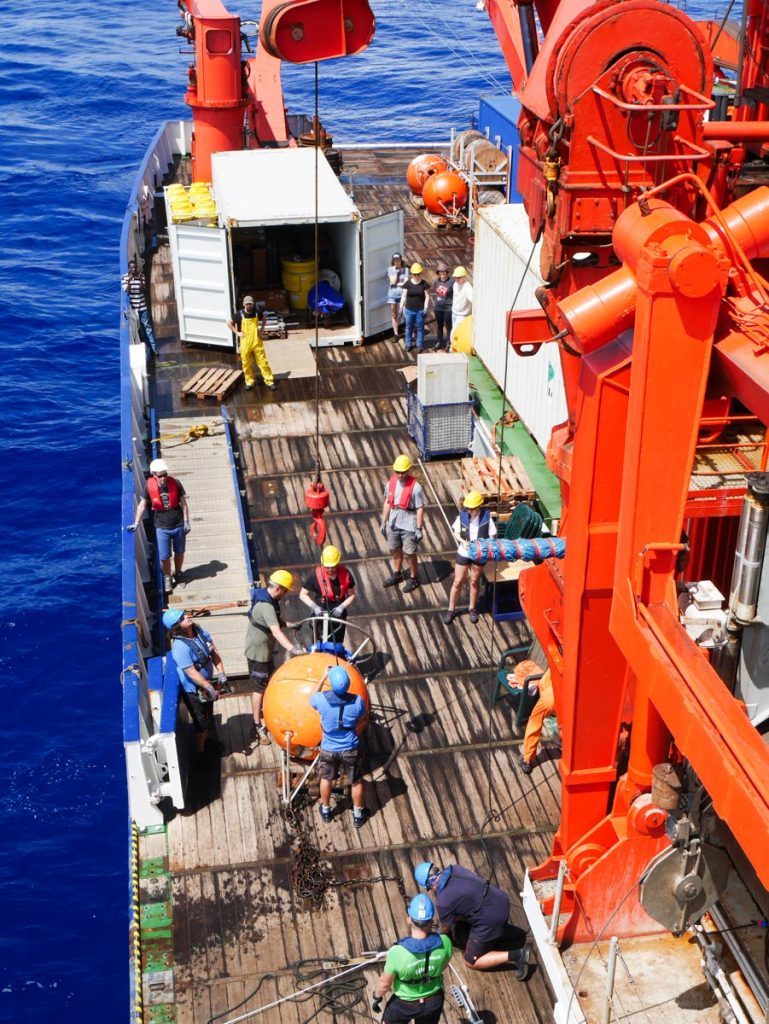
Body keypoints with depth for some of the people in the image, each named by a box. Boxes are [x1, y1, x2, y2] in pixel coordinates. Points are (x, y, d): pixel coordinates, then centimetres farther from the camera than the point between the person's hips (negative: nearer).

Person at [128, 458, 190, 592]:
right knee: (164, 557, 2)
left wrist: (186, 522, -4)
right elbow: (142, 505, -1)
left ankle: (178, 575, 40)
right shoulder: (149, 486, -13)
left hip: (178, 525, 1)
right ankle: (167, 578, 27)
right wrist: (136, 523, -1)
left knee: (179, 552, 16)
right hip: (162, 527, -1)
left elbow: (184, 503, -4)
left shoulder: (175, 483, -14)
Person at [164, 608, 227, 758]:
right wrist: (209, 687, -24)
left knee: (208, 714, 28)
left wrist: (221, 673, -8)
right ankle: (200, 750, 34)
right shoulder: (180, 647, -34)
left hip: (207, 682, 7)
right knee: (201, 720, 12)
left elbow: (214, 652, -1)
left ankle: (208, 739, 53)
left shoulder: (200, 631, -10)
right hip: (193, 690, -7)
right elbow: (192, 673, -30)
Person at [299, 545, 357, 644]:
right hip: (320, 615, -2)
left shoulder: (346, 575, -12)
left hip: (338, 615, 2)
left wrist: (341, 607, -17)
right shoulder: (315, 575, -18)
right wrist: (314, 606, -24)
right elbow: (303, 595, -9)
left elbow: (351, 595, 0)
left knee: (337, 644, 15)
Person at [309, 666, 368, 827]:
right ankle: (358, 814, 38)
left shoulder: (321, 699, -24)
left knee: (326, 779, 27)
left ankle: (325, 810, 46)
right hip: (351, 748, -1)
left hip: (328, 748, 1)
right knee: (356, 781, 22)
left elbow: (312, 700, 2)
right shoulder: (357, 701, -24)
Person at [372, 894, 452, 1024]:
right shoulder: (444, 943, -26)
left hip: (404, 1004, -2)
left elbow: (385, 983, -18)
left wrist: (377, 997, 3)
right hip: (434, 1001, 2)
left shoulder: (398, 952, -35)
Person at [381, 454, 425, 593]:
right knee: (395, 550, 20)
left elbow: (420, 509, -16)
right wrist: (384, 522, 11)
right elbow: (387, 503, 9)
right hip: (394, 524, 6)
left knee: (410, 553, 6)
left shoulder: (415, 487, -20)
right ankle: (397, 575, 41)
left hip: (409, 526, -6)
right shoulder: (391, 483, -2)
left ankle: (413, 579, 24)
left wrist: (419, 529, -16)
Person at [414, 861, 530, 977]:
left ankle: (514, 955, -1)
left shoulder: (443, 901, -18)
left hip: (490, 921, -8)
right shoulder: (454, 869, -1)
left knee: (471, 962, 12)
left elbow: (446, 928, 0)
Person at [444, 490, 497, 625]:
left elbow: (492, 536, -10)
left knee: (475, 582, 14)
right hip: (463, 553, 1)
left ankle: (473, 608, 34)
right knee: (458, 582, 7)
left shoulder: (486, 516, -17)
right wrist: (463, 542, -19)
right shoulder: (462, 515, -14)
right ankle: (451, 610, 22)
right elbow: (456, 532, -1)